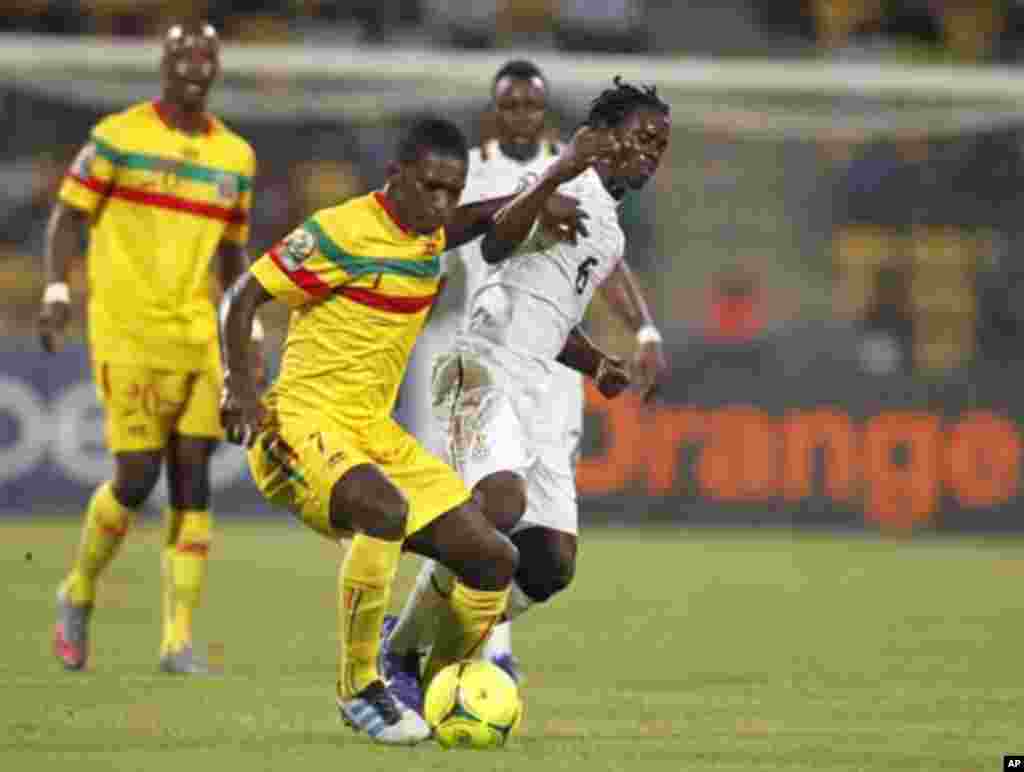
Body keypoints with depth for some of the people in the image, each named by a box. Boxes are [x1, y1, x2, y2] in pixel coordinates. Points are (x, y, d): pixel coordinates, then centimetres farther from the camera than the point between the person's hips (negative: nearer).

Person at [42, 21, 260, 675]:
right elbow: (68, 216, 0)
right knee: (137, 479, -9)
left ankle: (179, 641, -2)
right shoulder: (119, 136, -3)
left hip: (197, 338, 5)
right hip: (125, 333, -5)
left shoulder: (235, 156, 11)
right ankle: (79, 595, 18)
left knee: (192, 479, -3)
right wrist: (57, 291, -13)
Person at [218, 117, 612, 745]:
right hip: (302, 427, -8)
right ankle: (359, 690, -24)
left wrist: (549, 187, 18)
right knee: (385, 509, -38)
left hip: (374, 433, 8)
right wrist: (240, 388, -18)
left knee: (494, 559, -1)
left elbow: (486, 219, 33)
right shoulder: (341, 233, -13)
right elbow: (243, 297, -9)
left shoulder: (430, 233, 10)